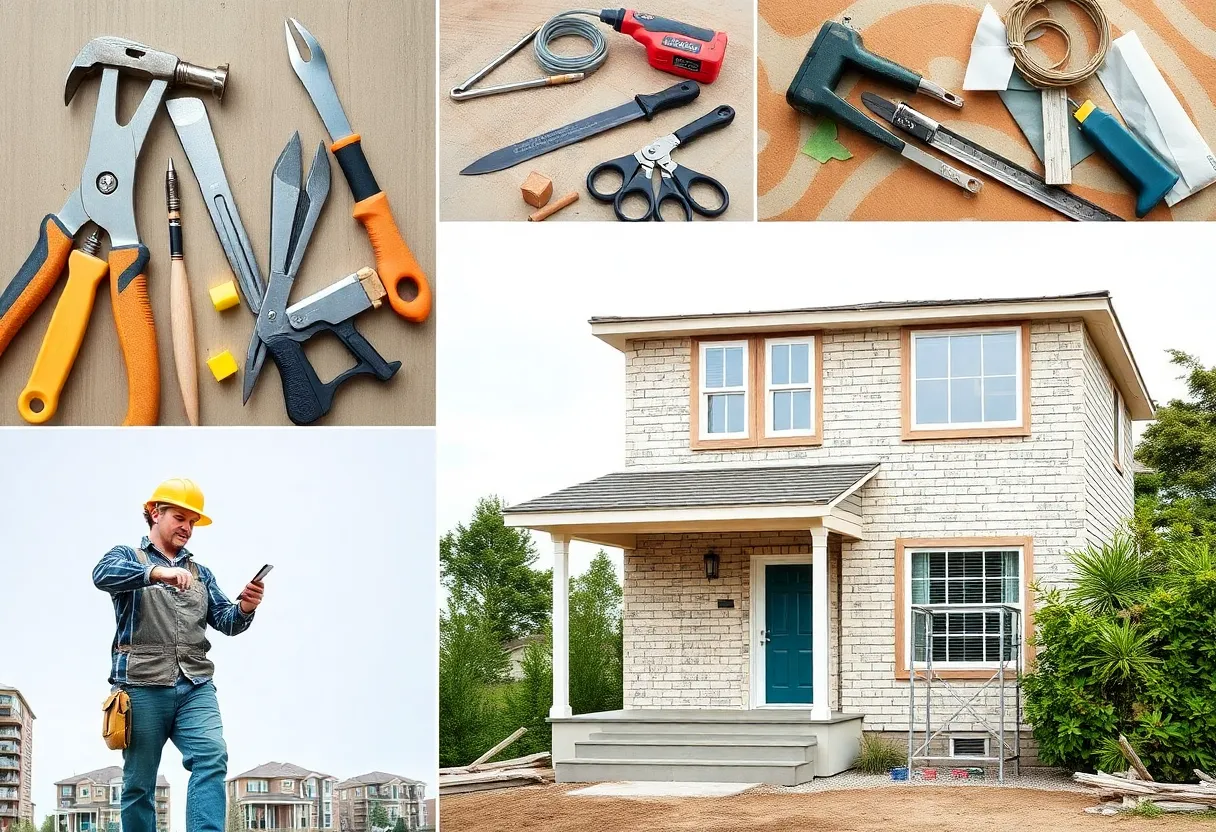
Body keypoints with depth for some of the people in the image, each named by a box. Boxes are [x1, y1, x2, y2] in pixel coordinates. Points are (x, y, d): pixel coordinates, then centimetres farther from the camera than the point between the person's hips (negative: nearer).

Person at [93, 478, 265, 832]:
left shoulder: (200, 573, 26)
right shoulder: (128, 557, 12)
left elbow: (225, 621, 14)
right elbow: (103, 574, -12)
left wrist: (244, 609, -11)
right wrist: (157, 571, -30)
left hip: (195, 686, 3)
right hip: (143, 686, -3)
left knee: (212, 758, -20)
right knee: (139, 784, -2)